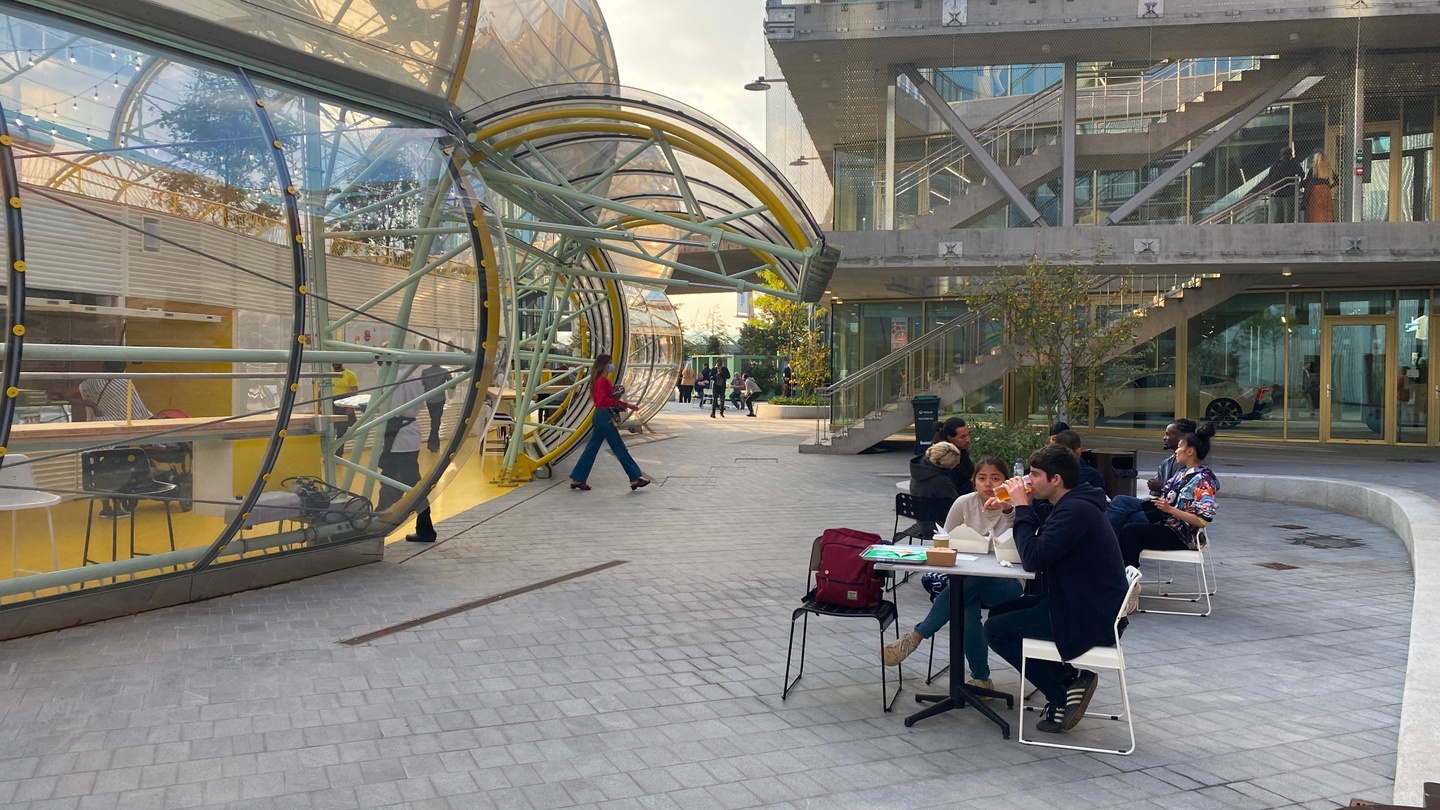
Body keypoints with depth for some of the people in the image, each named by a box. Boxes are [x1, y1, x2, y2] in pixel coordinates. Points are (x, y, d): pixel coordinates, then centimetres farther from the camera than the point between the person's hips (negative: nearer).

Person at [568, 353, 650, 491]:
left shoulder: (601, 380, 15)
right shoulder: (603, 381, -16)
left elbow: (608, 398, 22)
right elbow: (601, 400, -25)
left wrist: (627, 405, 21)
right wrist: (617, 401, -19)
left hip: (600, 416, 10)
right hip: (604, 417, -10)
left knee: (592, 448, 11)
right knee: (619, 448, -3)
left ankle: (577, 479, 12)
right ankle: (635, 478, 4)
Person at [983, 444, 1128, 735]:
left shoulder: (1075, 510, -23)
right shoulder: (1076, 504, 11)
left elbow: (1033, 558, -28)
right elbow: (1042, 545, 15)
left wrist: (1022, 507, -17)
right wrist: (1022, 510, 1)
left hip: (1089, 619, -11)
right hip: (1089, 606, 11)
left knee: (996, 631, -8)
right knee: (1003, 608, 20)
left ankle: (1061, 697, 2)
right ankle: (1070, 678, 12)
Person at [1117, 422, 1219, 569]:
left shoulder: (1203, 480, -14)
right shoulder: (1183, 472, 13)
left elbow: (1202, 521, -21)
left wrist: (1169, 509, -26)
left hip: (1183, 537, -9)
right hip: (1168, 526, 9)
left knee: (1130, 532, -23)